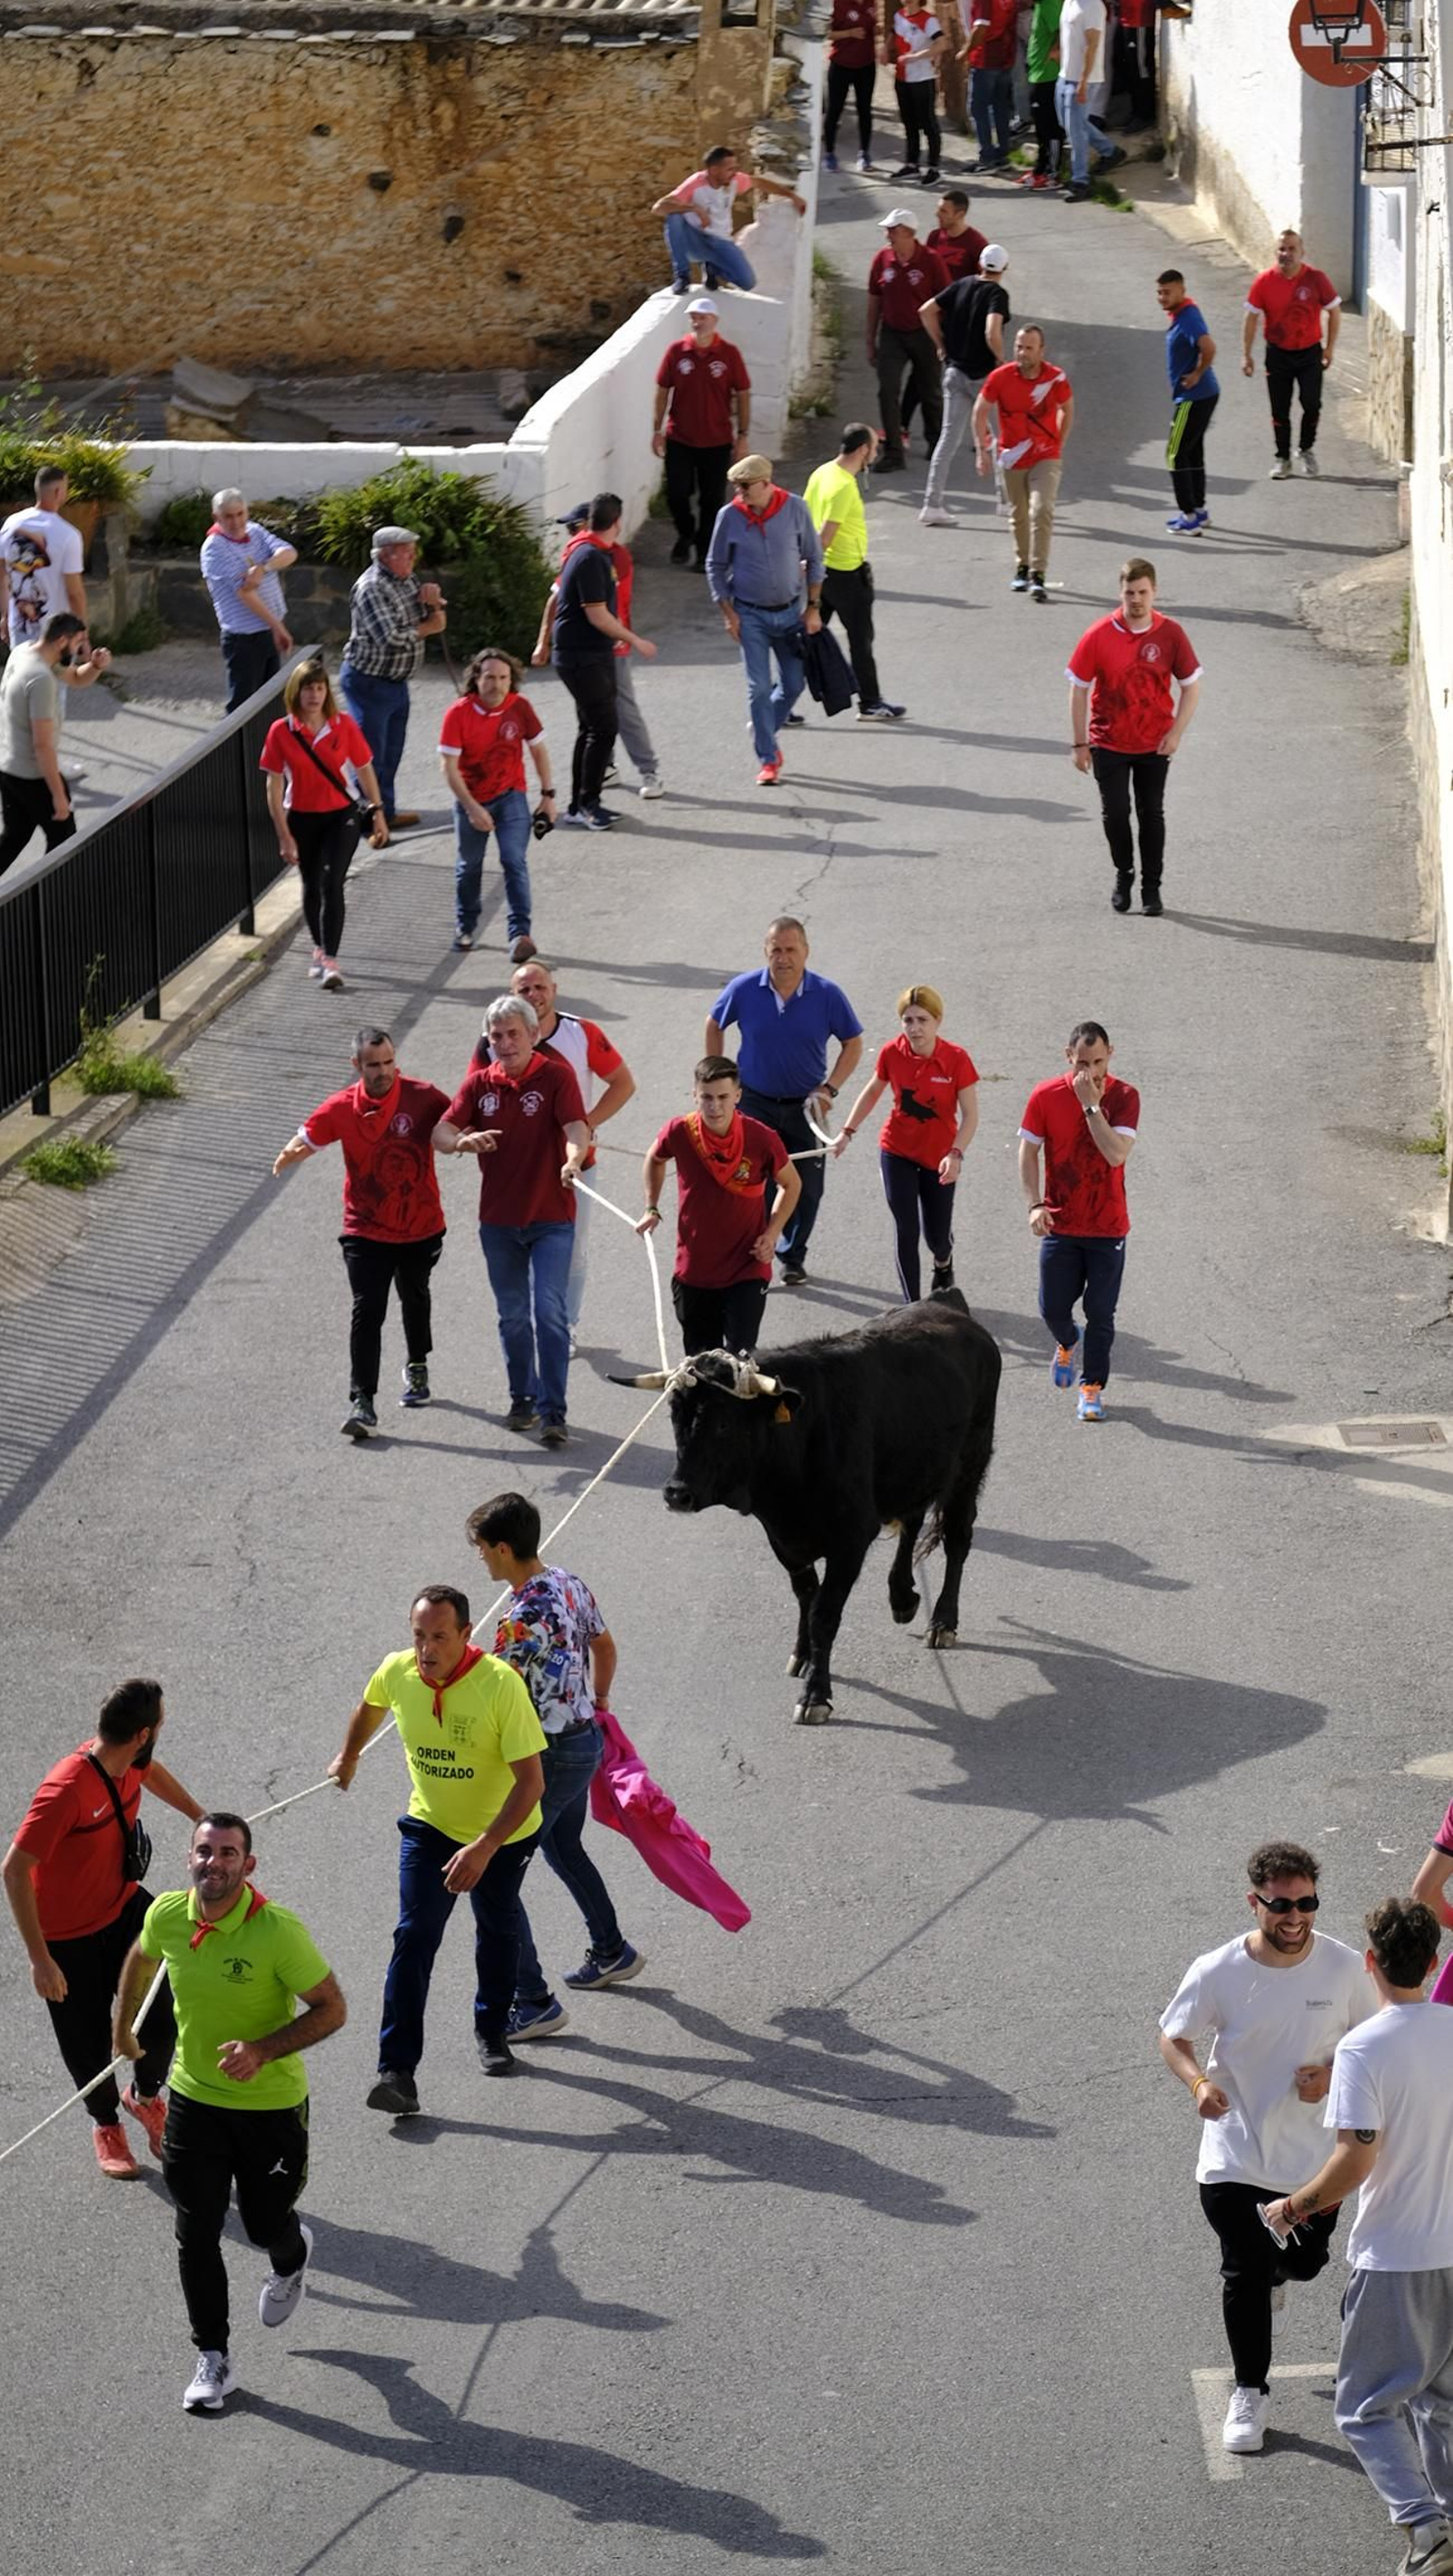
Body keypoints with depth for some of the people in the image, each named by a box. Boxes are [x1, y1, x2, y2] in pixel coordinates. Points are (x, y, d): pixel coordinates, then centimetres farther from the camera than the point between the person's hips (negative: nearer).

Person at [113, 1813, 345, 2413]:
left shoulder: (279, 1932, -25)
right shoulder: (166, 1916, -12)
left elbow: (331, 2009, -17)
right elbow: (141, 1959, 13)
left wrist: (262, 2050, -28)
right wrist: (123, 2026, 25)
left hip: (272, 2104, -3)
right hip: (193, 2097, 3)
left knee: (265, 2222, 13)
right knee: (196, 2233, 0)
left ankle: (292, 2258, 50)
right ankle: (212, 2359, 14)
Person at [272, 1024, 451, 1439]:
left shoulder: (422, 1097, -12)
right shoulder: (343, 1107, -9)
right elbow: (309, 1137, -1)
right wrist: (290, 1154, -24)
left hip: (421, 1228, 1)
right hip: (366, 1230, -1)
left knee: (415, 1299, 24)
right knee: (367, 1311, -13)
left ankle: (417, 1366, 50)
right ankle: (361, 1402, -15)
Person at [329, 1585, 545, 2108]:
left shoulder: (501, 1684, -31)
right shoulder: (396, 1672, -19)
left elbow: (531, 1780, -29)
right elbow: (370, 1708, 9)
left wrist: (484, 1847, -37)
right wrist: (348, 1759, 27)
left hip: (503, 1834, -2)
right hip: (429, 1826, 2)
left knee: (497, 1932, 18)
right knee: (414, 1937, -13)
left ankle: (492, 2034, 44)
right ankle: (397, 2070, -16)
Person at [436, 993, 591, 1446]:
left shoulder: (556, 1076, -7)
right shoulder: (480, 1082, 3)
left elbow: (576, 1127, -20)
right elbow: (441, 1131, -3)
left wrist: (573, 1160, -43)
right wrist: (463, 1141, -27)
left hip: (551, 1219, -4)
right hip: (498, 1219, 4)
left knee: (549, 1311, -11)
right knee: (512, 1315, 14)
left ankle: (552, 1411, -9)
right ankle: (522, 1397, 30)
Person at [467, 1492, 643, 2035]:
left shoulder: (524, 1618, -29)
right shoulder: (570, 1584, 0)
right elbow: (604, 1647, 17)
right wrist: (597, 1702, 33)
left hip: (551, 1756, -10)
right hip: (587, 1739, 10)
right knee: (564, 1848, 32)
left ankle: (534, 2004, 1)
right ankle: (612, 1953, 49)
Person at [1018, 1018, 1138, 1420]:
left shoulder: (1124, 1097, -9)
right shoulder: (1045, 1096, -5)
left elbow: (1117, 1154, -21)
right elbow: (1028, 1152, 0)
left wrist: (1091, 1105, -25)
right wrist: (1035, 1205, -11)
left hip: (1107, 1228, -1)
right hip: (1059, 1225, 1)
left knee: (1100, 1315, 0)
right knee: (1053, 1308, 5)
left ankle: (1093, 1387, 13)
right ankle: (1067, 1344, 39)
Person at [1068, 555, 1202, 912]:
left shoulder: (1170, 634, -9)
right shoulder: (1098, 635, -12)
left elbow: (1191, 685, 1)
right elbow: (1078, 689, -4)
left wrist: (1176, 733, -8)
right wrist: (1079, 744, -4)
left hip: (1154, 744, 1)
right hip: (1108, 743, -1)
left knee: (1151, 815, 7)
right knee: (1114, 813, 0)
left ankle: (1151, 888, 18)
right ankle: (1123, 876, 24)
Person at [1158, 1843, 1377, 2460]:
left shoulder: (1344, 1968, -13)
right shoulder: (1217, 1972, -17)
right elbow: (1174, 2038, -3)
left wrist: (1333, 2073, -19)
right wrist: (1198, 2081, -24)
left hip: (1313, 2153, 2)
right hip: (1235, 2151, -2)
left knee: (1304, 2261, 14)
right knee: (1243, 2275, 3)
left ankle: (1273, 2271, 53)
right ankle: (1249, 2394, 21)